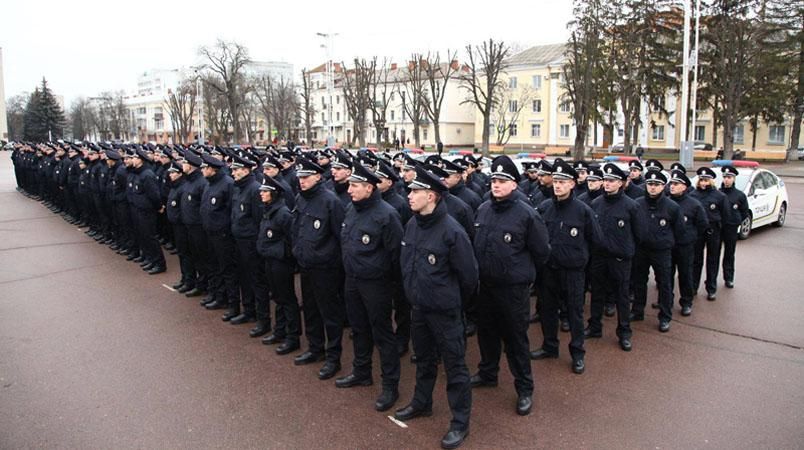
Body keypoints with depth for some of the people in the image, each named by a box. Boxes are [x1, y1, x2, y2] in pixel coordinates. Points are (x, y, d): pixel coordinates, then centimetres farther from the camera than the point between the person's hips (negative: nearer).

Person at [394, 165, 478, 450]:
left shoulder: (452, 231, -22)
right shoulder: (411, 225, -1)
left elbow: (469, 274, -13)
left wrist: (452, 296, 2)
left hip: (444, 309, -7)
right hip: (418, 306, 7)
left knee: (454, 364, 7)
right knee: (424, 358, 24)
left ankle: (460, 422, 21)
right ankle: (421, 403, 44)